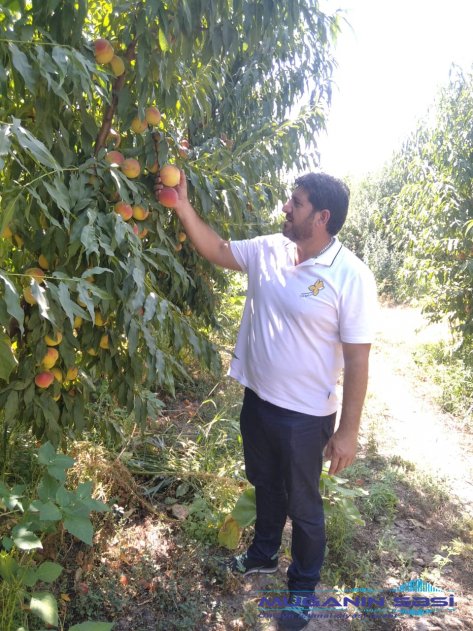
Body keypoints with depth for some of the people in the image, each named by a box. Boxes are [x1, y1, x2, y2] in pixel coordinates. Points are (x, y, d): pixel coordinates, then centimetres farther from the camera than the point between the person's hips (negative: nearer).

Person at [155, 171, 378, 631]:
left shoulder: (351, 277, -21)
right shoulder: (268, 251, -4)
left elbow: (357, 359, -17)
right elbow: (216, 250, 6)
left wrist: (348, 430, -14)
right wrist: (183, 208, -7)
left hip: (305, 415, -5)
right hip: (257, 399, 6)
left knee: (302, 504, 16)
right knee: (265, 486, 27)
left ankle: (303, 586, 43)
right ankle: (263, 554, 55)